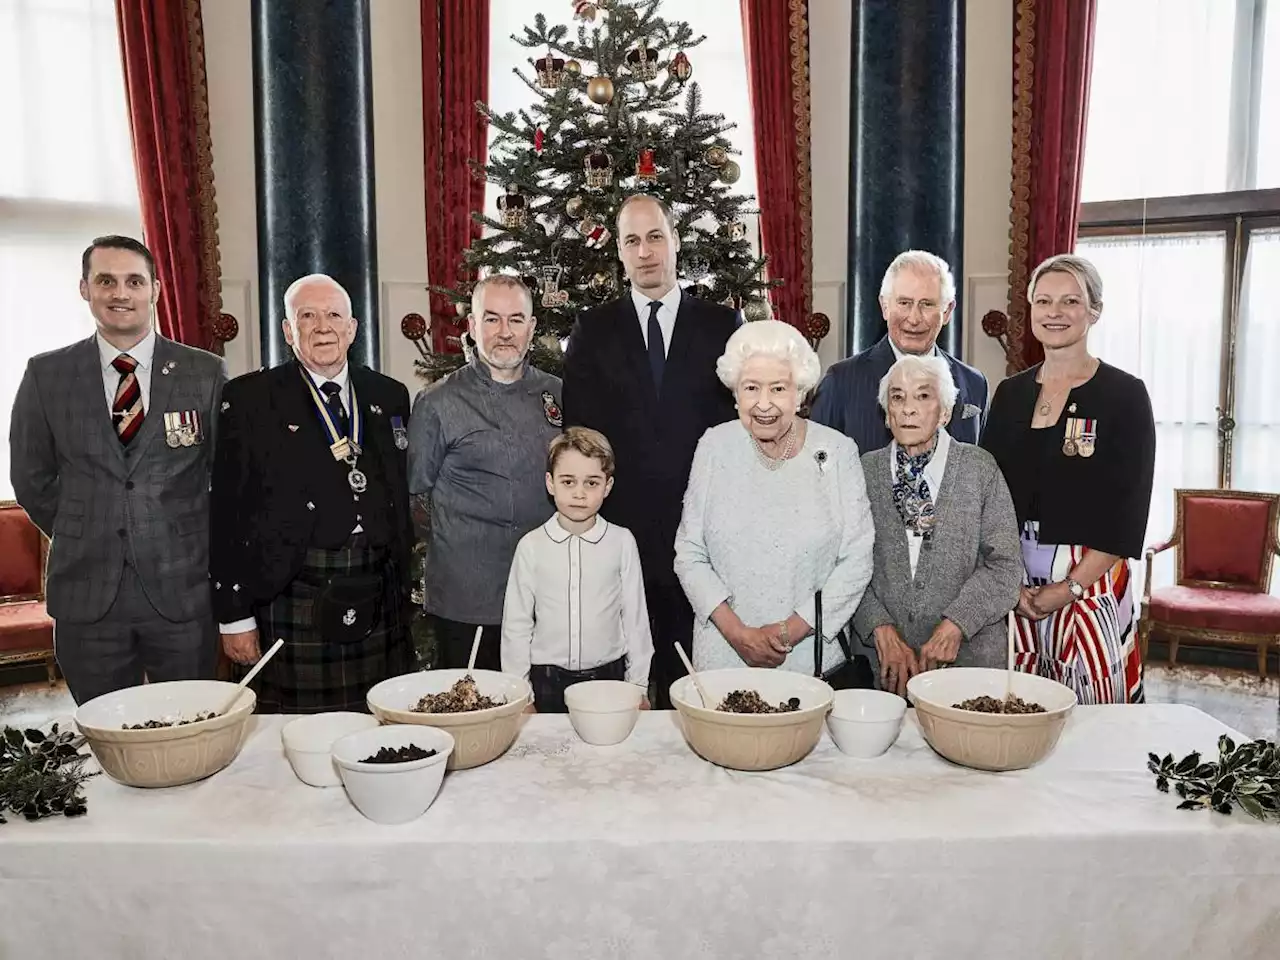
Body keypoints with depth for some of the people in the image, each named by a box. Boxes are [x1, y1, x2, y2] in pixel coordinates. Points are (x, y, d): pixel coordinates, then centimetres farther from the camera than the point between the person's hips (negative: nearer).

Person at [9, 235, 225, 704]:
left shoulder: (205, 372, -1)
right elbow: (31, 477, 11)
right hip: (87, 593, 1)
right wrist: (80, 541, 9)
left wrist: (195, 545, 4)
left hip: (185, 590, -1)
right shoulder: (46, 375, 4)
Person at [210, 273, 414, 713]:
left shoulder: (389, 396, 11)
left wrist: (401, 584, 12)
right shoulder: (248, 399, 0)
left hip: (379, 605, 3)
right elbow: (228, 513, -2)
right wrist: (234, 615, -5)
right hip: (290, 600, -3)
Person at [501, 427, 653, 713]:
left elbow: (635, 615, 2)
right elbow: (516, 623, 3)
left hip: (608, 677, 0)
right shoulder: (531, 546, -3)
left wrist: (638, 685, 5)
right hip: (547, 680, 0)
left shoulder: (622, 542, -3)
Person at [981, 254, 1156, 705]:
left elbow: (1129, 509, -6)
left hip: (1090, 580, -3)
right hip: (1011, 584, 3)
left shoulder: (1125, 394, -2)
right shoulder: (1010, 393, 9)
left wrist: (1071, 585, -13)